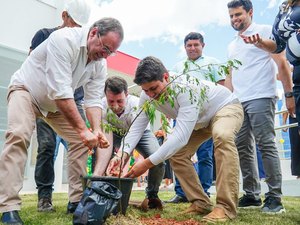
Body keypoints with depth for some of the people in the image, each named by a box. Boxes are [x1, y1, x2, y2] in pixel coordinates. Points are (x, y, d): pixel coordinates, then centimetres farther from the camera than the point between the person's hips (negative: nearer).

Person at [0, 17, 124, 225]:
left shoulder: (100, 65, -11)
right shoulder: (64, 39, -32)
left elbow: (93, 100, -14)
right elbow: (59, 91, -39)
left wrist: (96, 130, -33)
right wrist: (83, 129, -40)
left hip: (57, 103, 6)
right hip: (26, 89, -6)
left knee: (80, 141, -2)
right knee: (19, 135, -30)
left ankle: (77, 200, 6)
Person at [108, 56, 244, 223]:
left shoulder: (186, 88, -42)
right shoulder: (148, 95, -19)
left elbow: (181, 136, -47)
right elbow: (137, 127, -20)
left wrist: (147, 163, -49)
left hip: (226, 106, -7)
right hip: (201, 120, 7)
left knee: (222, 136, -39)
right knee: (176, 154, -5)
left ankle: (226, 207, -32)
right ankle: (201, 203, 5)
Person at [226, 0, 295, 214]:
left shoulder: (264, 31, 5)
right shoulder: (232, 45, 24)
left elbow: (282, 63, -2)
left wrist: (289, 94, -11)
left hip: (260, 98, -7)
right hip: (238, 102, 7)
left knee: (266, 145, -8)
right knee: (243, 148, 6)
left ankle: (275, 197, 1)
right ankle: (252, 195, 15)